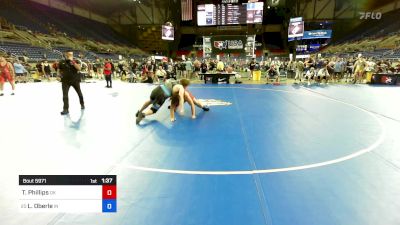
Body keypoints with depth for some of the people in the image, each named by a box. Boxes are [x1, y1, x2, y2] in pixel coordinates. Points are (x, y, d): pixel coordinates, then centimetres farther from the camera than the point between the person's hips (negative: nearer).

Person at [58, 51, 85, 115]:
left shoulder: (76, 61, -3)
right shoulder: (62, 62, 3)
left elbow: (79, 68, -21)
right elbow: (59, 70, 17)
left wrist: (73, 62, -24)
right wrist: (61, 74, 1)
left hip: (75, 80, -1)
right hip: (65, 81, 1)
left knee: (79, 93, 15)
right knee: (65, 95, -8)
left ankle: (82, 104, 38)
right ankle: (65, 109, -5)